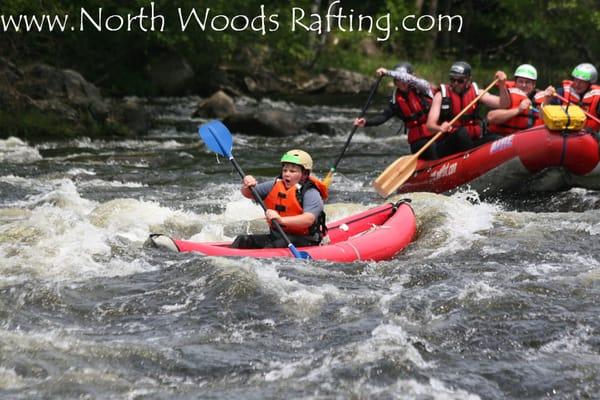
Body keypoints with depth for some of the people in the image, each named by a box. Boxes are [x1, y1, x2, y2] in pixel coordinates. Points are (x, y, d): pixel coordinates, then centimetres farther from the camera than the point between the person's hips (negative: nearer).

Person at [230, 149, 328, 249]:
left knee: (274, 246, -34)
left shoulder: (310, 193, -11)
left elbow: (309, 219, -28)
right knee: (243, 240, -9)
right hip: (276, 236, 7)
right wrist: (248, 186, -11)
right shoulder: (275, 186, 11)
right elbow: (249, 194, 14)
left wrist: (281, 220, -42)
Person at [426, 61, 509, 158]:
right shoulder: (441, 95, 0)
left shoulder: (476, 92, 8)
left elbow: (504, 104, 1)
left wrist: (502, 86, -17)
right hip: (446, 147, -3)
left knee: (497, 140, -23)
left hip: (472, 143, 3)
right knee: (462, 132, -34)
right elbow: (430, 125, -9)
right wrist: (440, 128, -32)